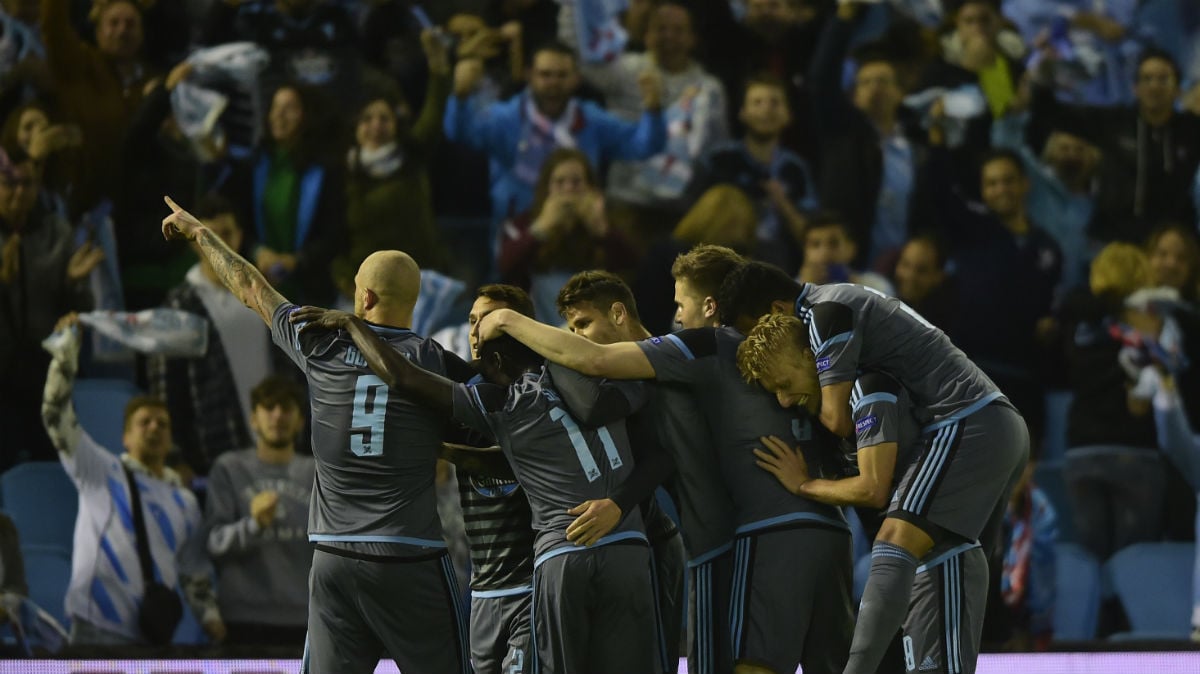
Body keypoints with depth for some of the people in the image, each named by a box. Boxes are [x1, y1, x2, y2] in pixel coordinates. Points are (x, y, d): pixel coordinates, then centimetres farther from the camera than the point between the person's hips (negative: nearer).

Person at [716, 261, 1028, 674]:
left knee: (894, 548, -19)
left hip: (966, 427, -10)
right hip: (1005, 426, 10)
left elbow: (838, 420, -11)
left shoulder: (827, 314, -8)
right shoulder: (844, 301, 22)